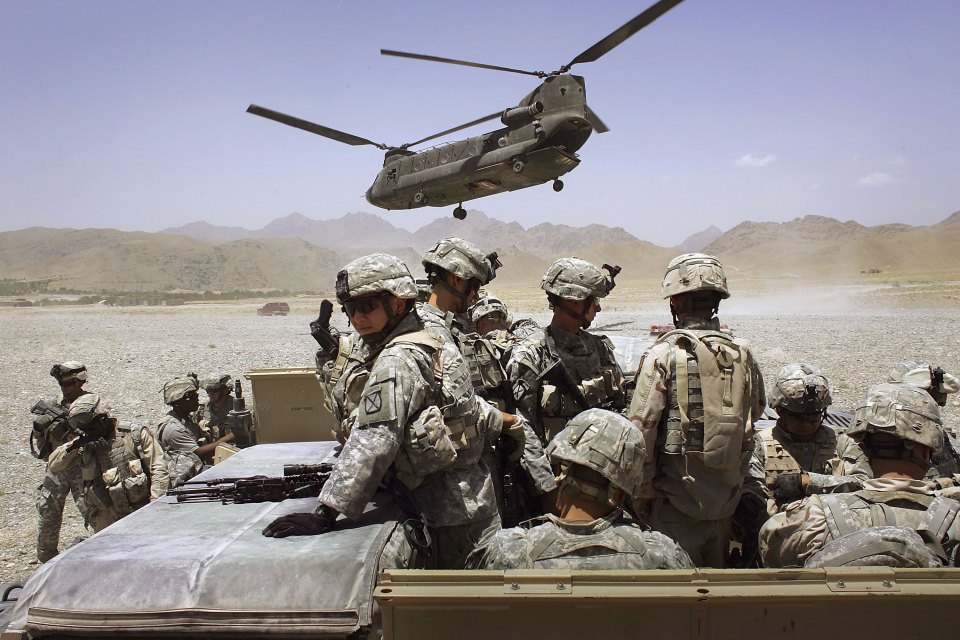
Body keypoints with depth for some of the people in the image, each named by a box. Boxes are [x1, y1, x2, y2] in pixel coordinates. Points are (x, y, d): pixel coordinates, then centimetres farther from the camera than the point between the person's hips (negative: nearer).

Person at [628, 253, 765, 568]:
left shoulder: (664, 354, -15)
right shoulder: (743, 354, 0)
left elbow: (641, 429, -16)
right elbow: (755, 416, 10)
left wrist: (642, 492, -7)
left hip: (677, 498, -5)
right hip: (727, 498, 5)